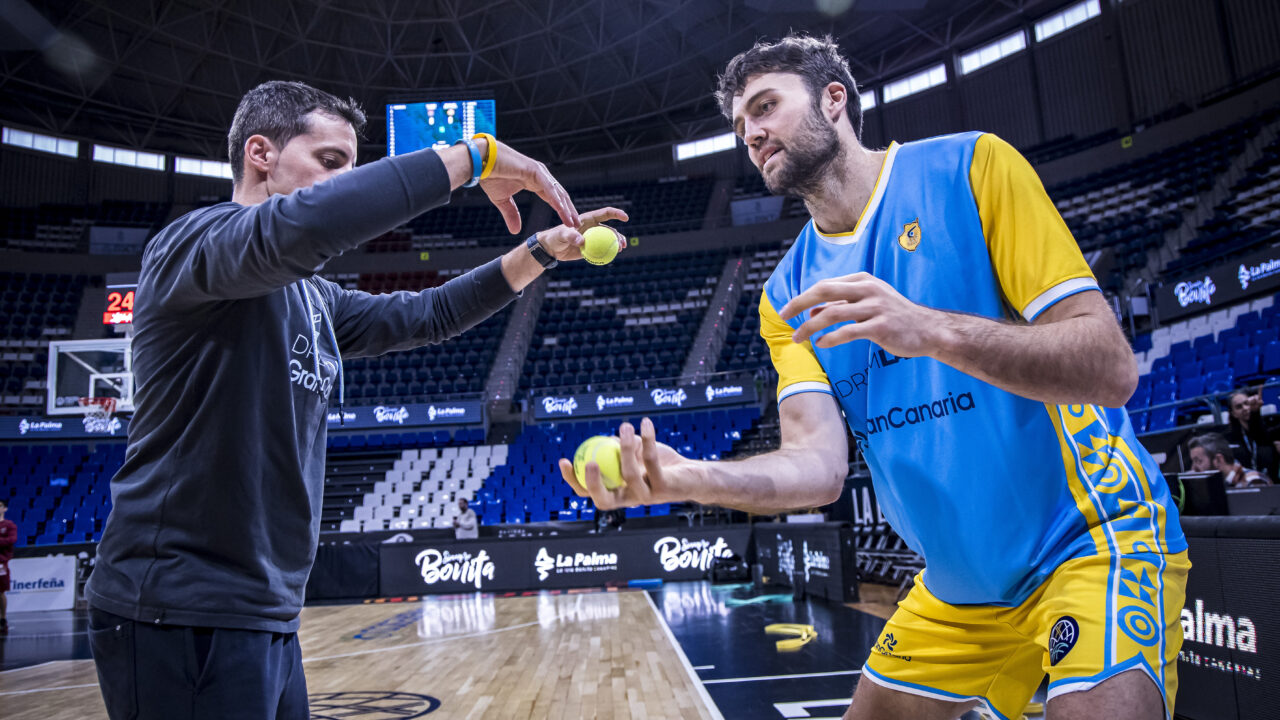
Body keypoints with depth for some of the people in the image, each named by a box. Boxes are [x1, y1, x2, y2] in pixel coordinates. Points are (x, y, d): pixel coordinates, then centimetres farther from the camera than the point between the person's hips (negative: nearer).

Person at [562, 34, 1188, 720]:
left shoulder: (971, 166, -11)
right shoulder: (785, 298, 2)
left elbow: (1110, 367, -17)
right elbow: (818, 464, -11)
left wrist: (933, 329, -34)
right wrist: (686, 477, -29)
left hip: (1094, 538, -4)